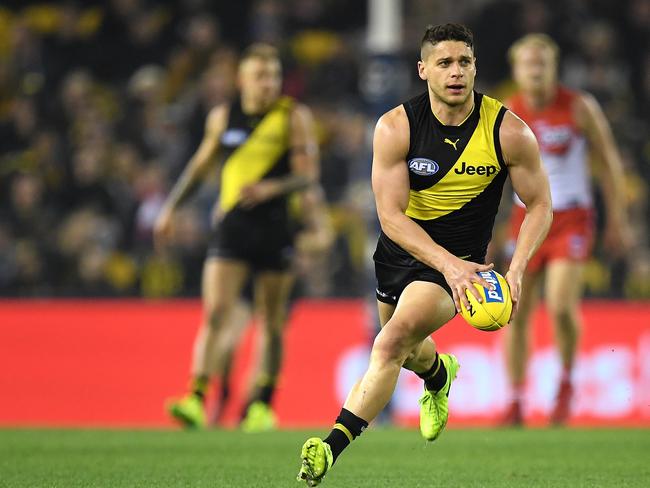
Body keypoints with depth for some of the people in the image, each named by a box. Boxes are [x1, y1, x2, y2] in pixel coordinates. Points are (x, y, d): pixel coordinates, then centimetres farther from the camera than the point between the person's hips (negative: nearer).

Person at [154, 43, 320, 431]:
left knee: (272, 322, 6)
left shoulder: (295, 117, 0)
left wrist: (271, 188, -23)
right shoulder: (224, 116, 9)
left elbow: (309, 173, -6)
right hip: (232, 226, 1)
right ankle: (197, 401, -20)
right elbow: (201, 164, 22)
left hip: (275, 229, -1)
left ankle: (263, 405, 18)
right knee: (215, 313, -12)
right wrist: (172, 207, 19)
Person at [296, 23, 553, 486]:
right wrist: (446, 263, -32)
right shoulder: (395, 127, -16)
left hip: (458, 261, -3)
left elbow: (540, 204, -4)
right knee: (409, 352, 24)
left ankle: (331, 448, -25)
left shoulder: (509, 131, -16)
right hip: (399, 251, 3)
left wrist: (516, 270, -20)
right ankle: (439, 374, 63)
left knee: (392, 342, -24)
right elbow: (391, 215, -18)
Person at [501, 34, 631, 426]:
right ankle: (516, 404, 11)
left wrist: (618, 221, 0)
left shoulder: (580, 107, -9)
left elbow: (609, 163, 0)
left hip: (572, 220, -3)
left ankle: (567, 381, 6)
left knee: (560, 305, -20)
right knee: (517, 315, 0)